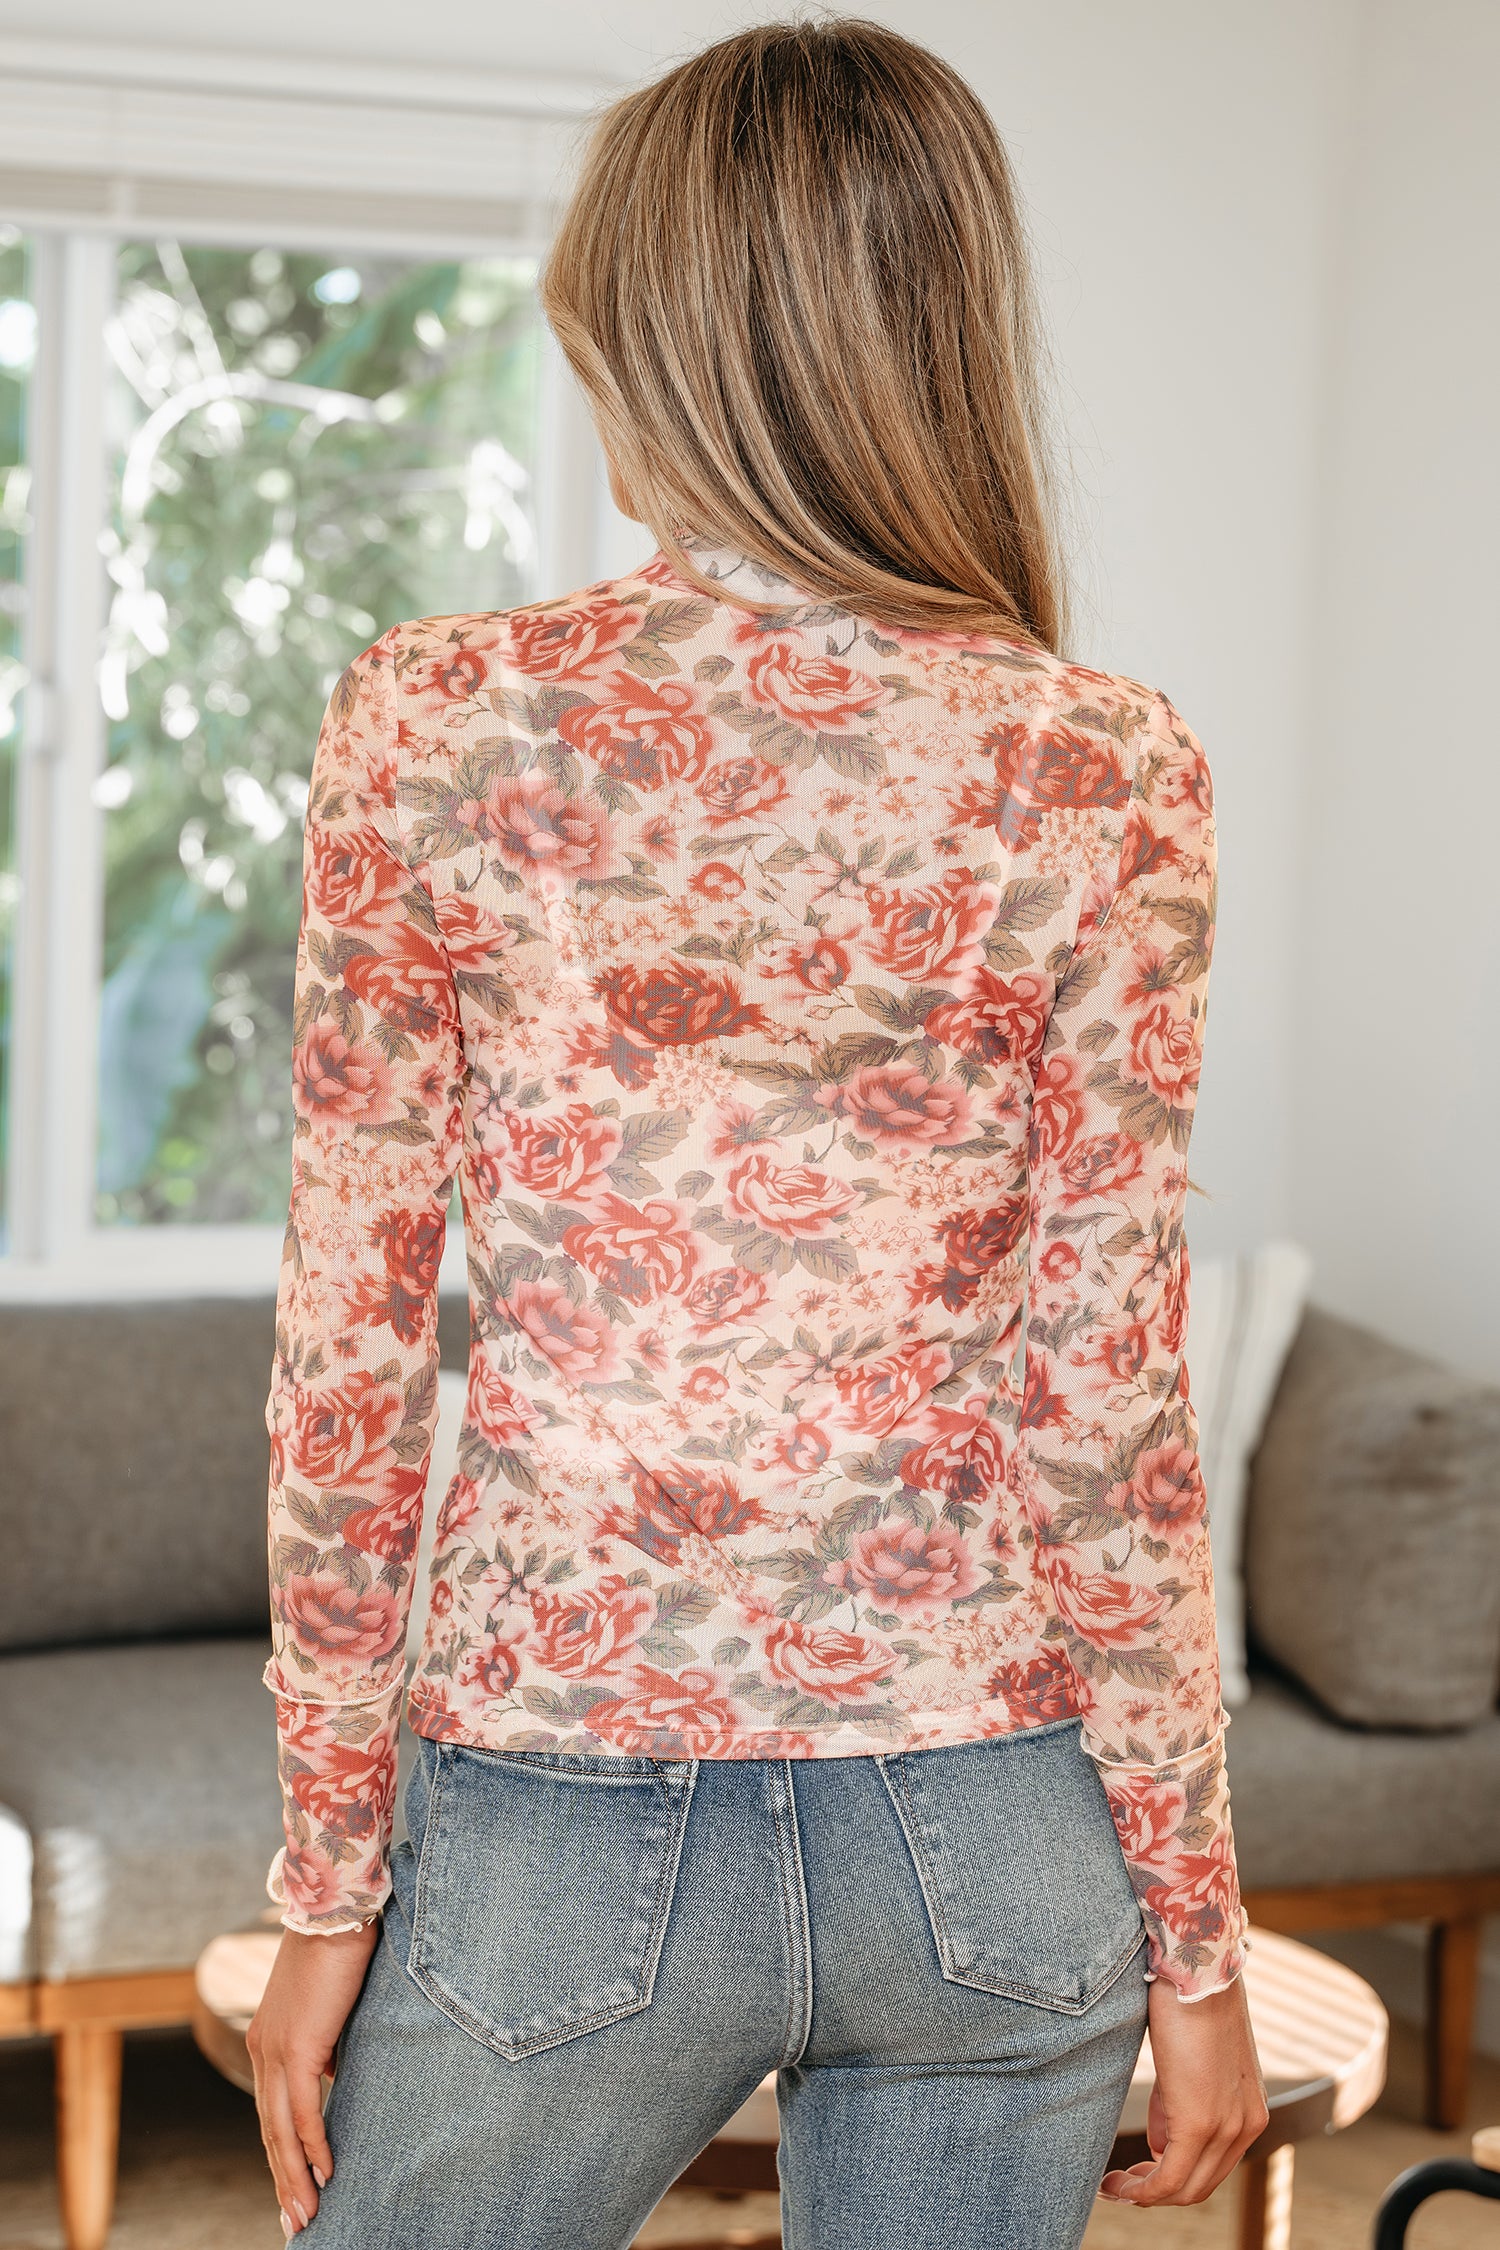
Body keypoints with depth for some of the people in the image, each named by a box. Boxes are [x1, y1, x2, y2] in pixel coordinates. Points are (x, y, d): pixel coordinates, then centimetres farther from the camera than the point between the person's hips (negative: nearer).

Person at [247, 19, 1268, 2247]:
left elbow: (352, 1352, -6)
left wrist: (329, 1878, 3)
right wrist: (1195, 1927, 4)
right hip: (992, 1843, 1)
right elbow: (1107, 1400, -6)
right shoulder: (1099, 778, -7)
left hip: (572, 1812, -1)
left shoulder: (439, 724, -8)